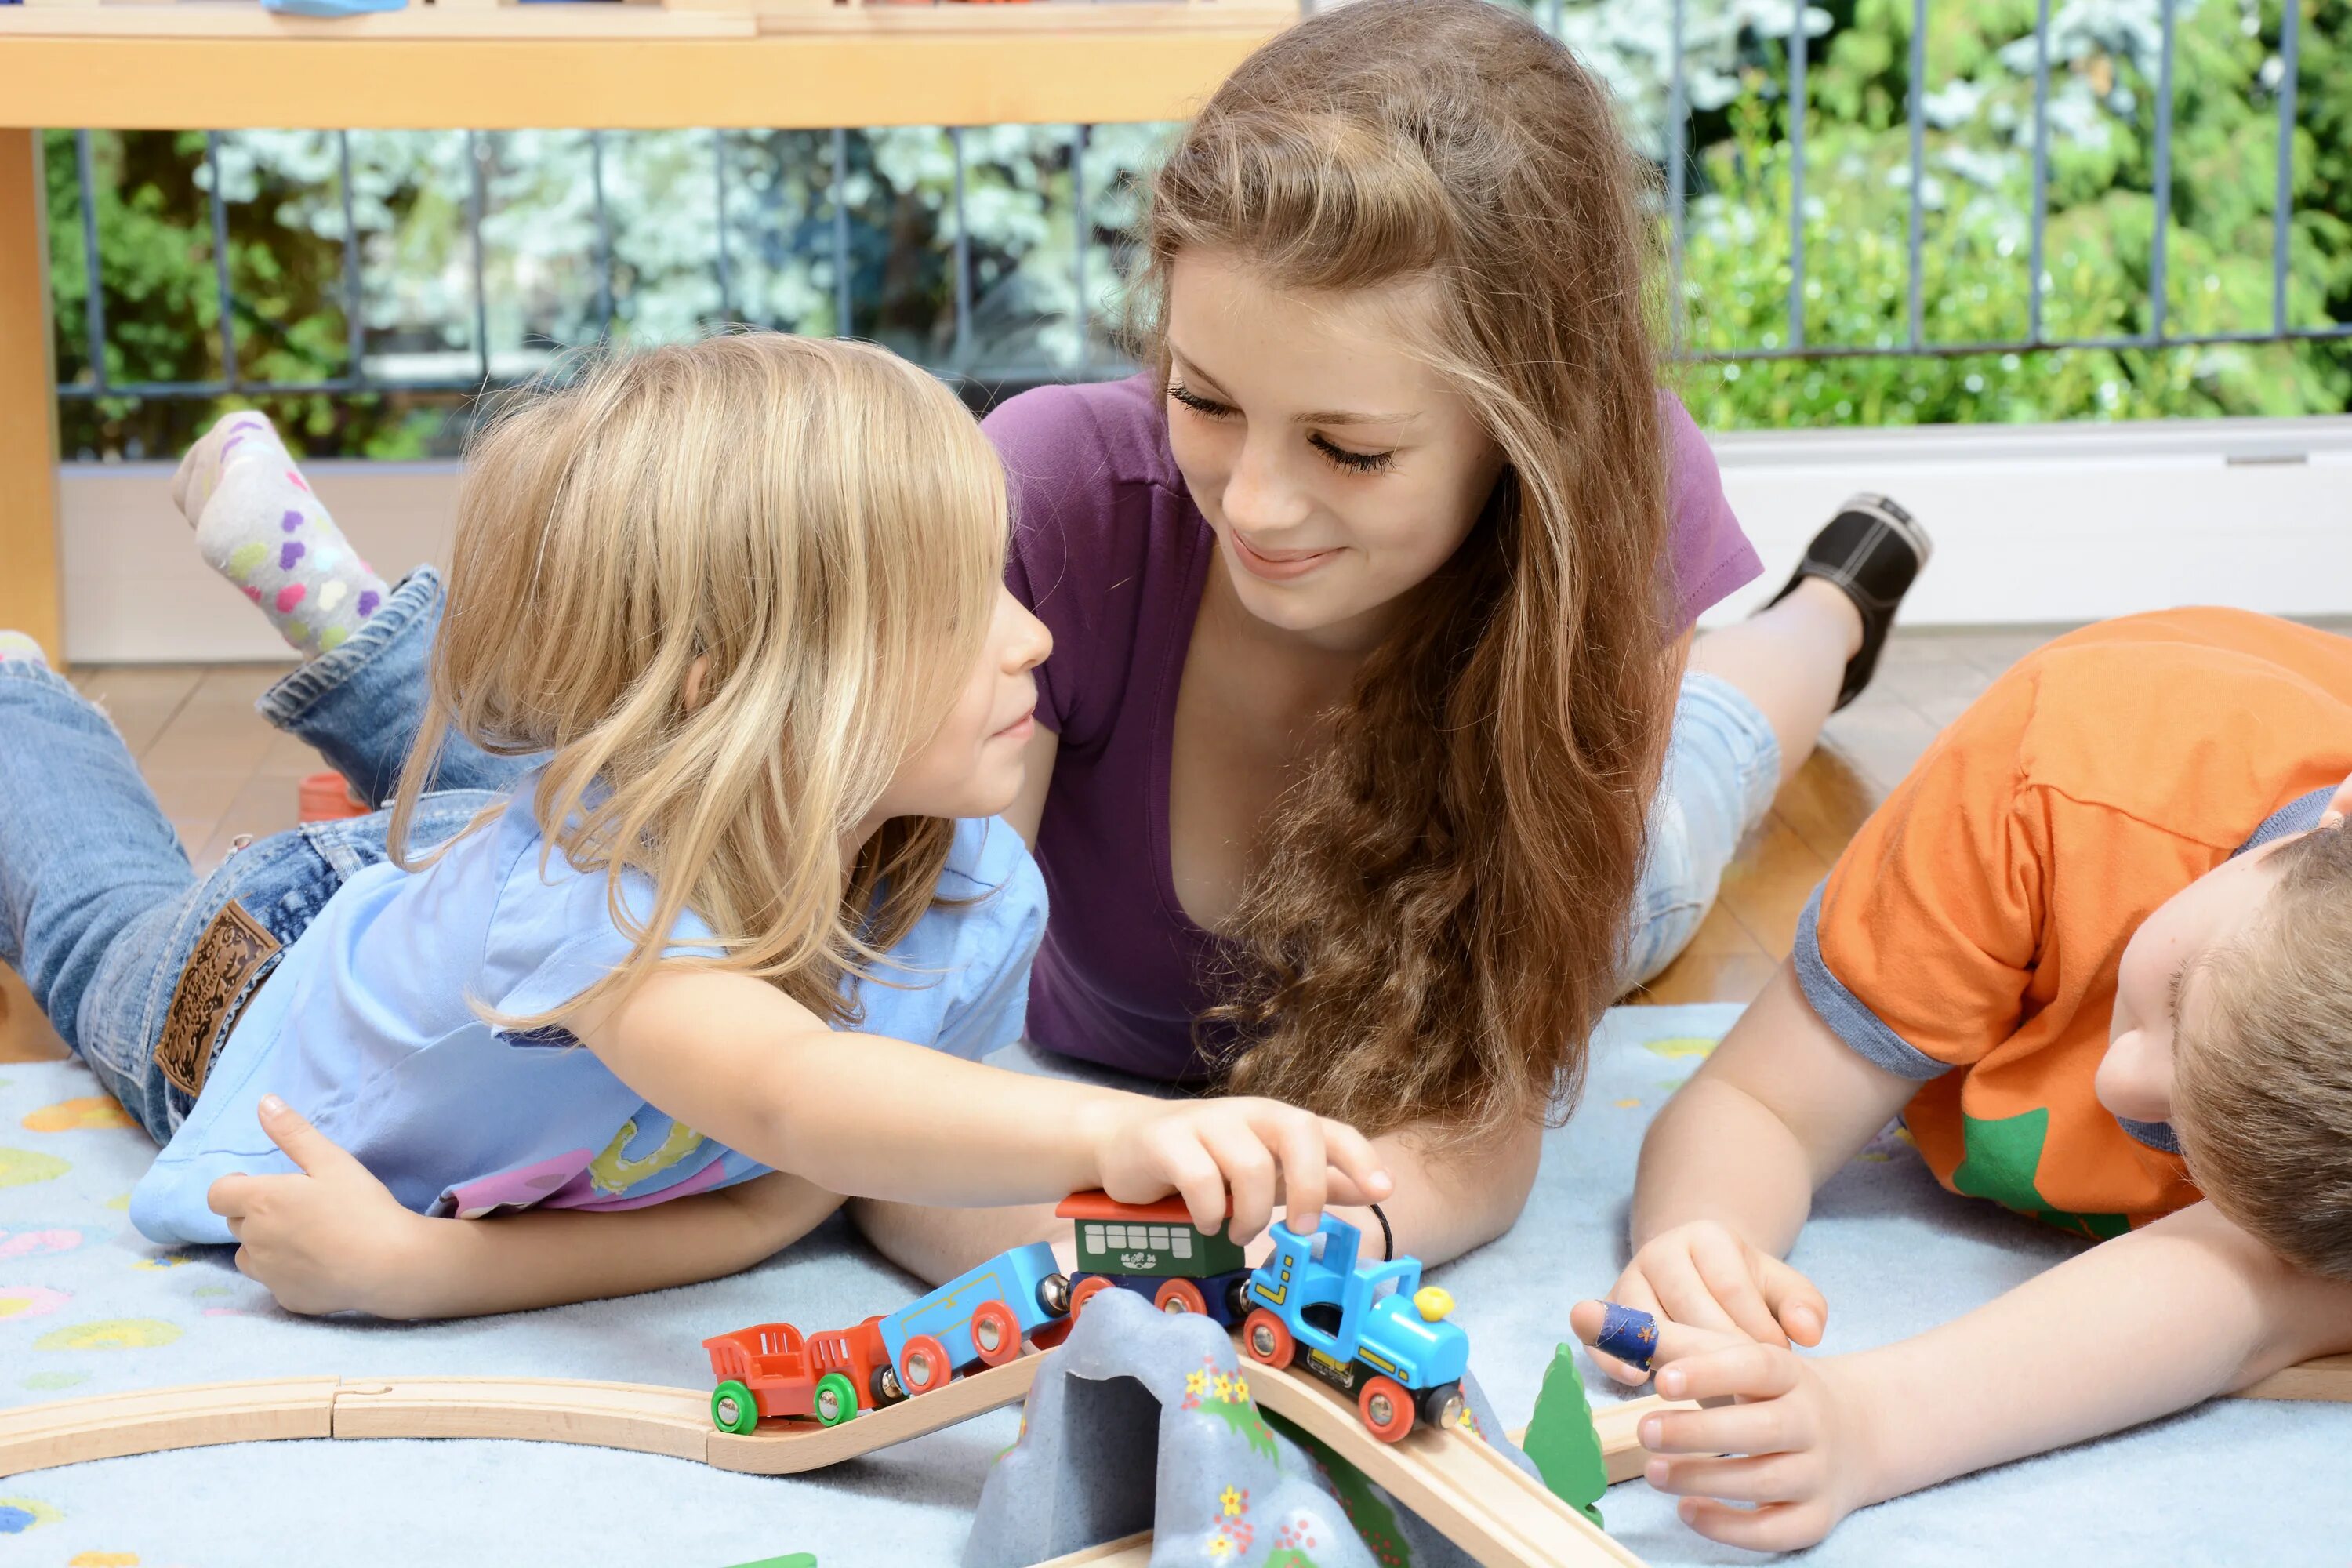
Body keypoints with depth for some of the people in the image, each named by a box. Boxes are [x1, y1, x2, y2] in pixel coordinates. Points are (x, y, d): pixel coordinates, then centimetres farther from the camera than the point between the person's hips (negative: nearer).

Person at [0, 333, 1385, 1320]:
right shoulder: (595, 888, -54)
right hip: (262, 973, -3)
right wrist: (1110, 1131, -89)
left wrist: (422, 1266, -43)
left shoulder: (974, 902, -37)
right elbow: (793, 1094, -74)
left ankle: (339, 615, 49)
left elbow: (776, 1199, -33)